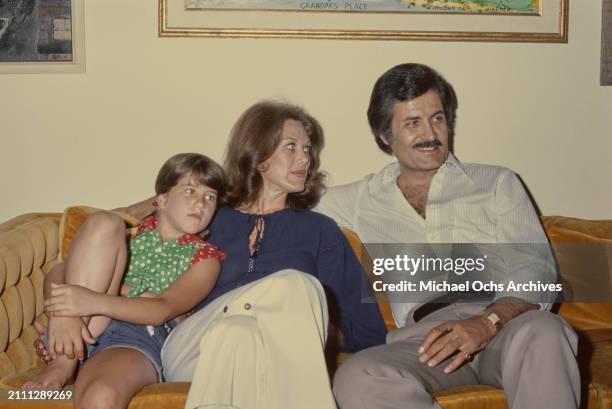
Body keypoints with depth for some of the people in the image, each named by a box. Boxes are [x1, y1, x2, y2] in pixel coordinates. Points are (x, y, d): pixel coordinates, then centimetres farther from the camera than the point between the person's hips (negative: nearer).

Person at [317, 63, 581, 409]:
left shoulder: (498, 183, 18)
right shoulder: (360, 200, 23)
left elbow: (535, 269, 5)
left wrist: (487, 322, -14)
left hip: (502, 324, -1)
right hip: (421, 336, 2)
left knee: (541, 331, -38)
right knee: (356, 379, -32)